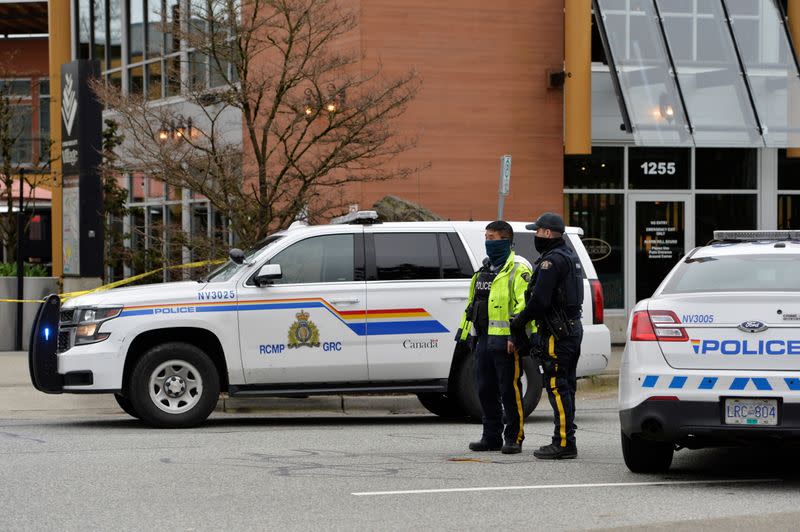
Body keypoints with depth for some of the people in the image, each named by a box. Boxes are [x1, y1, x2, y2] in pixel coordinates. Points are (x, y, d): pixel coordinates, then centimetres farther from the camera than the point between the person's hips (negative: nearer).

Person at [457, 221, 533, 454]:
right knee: (486, 391, 11)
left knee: (510, 391, -4)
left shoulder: (518, 269, -8)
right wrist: (470, 334, 23)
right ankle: (492, 437, 19)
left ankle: (514, 437, 2)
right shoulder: (485, 269, 20)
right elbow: (473, 304, 26)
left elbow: (525, 304, -17)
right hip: (484, 339, 9)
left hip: (505, 341, -9)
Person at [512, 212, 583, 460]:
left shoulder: (552, 261, -16)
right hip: (573, 327, 10)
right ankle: (565, 441, 18)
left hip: (557, 333, -10)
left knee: (557, 387, -9)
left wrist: (519, 320, -7)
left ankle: (564, 442, -10)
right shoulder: (570, 256, 17)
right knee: (565, 387, 14)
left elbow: (540, 300, -21)